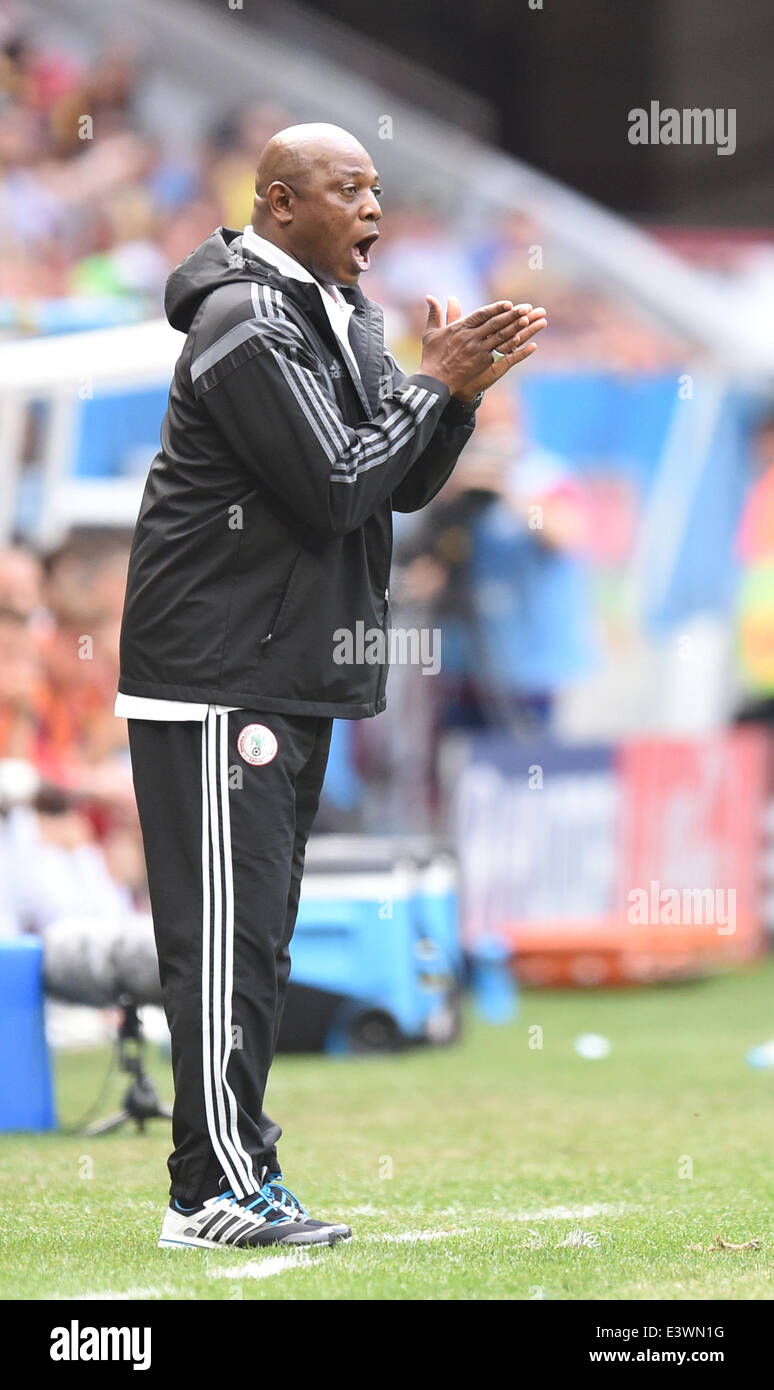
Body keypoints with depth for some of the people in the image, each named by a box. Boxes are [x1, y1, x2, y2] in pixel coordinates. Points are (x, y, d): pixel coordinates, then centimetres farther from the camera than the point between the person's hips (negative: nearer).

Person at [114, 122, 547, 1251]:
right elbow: (337, 488, -20)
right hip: (218, 678, -10)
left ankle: (236, 1172, 17)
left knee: (259, 938, 12)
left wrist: (455, 391, -3)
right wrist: (434, 384, -12)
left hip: (295, 672, 10)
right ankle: (218, 1190, -9)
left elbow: (407, 482, 14)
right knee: (227, 931, -10)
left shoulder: (342, 317, 17)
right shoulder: (249, 325, -15)